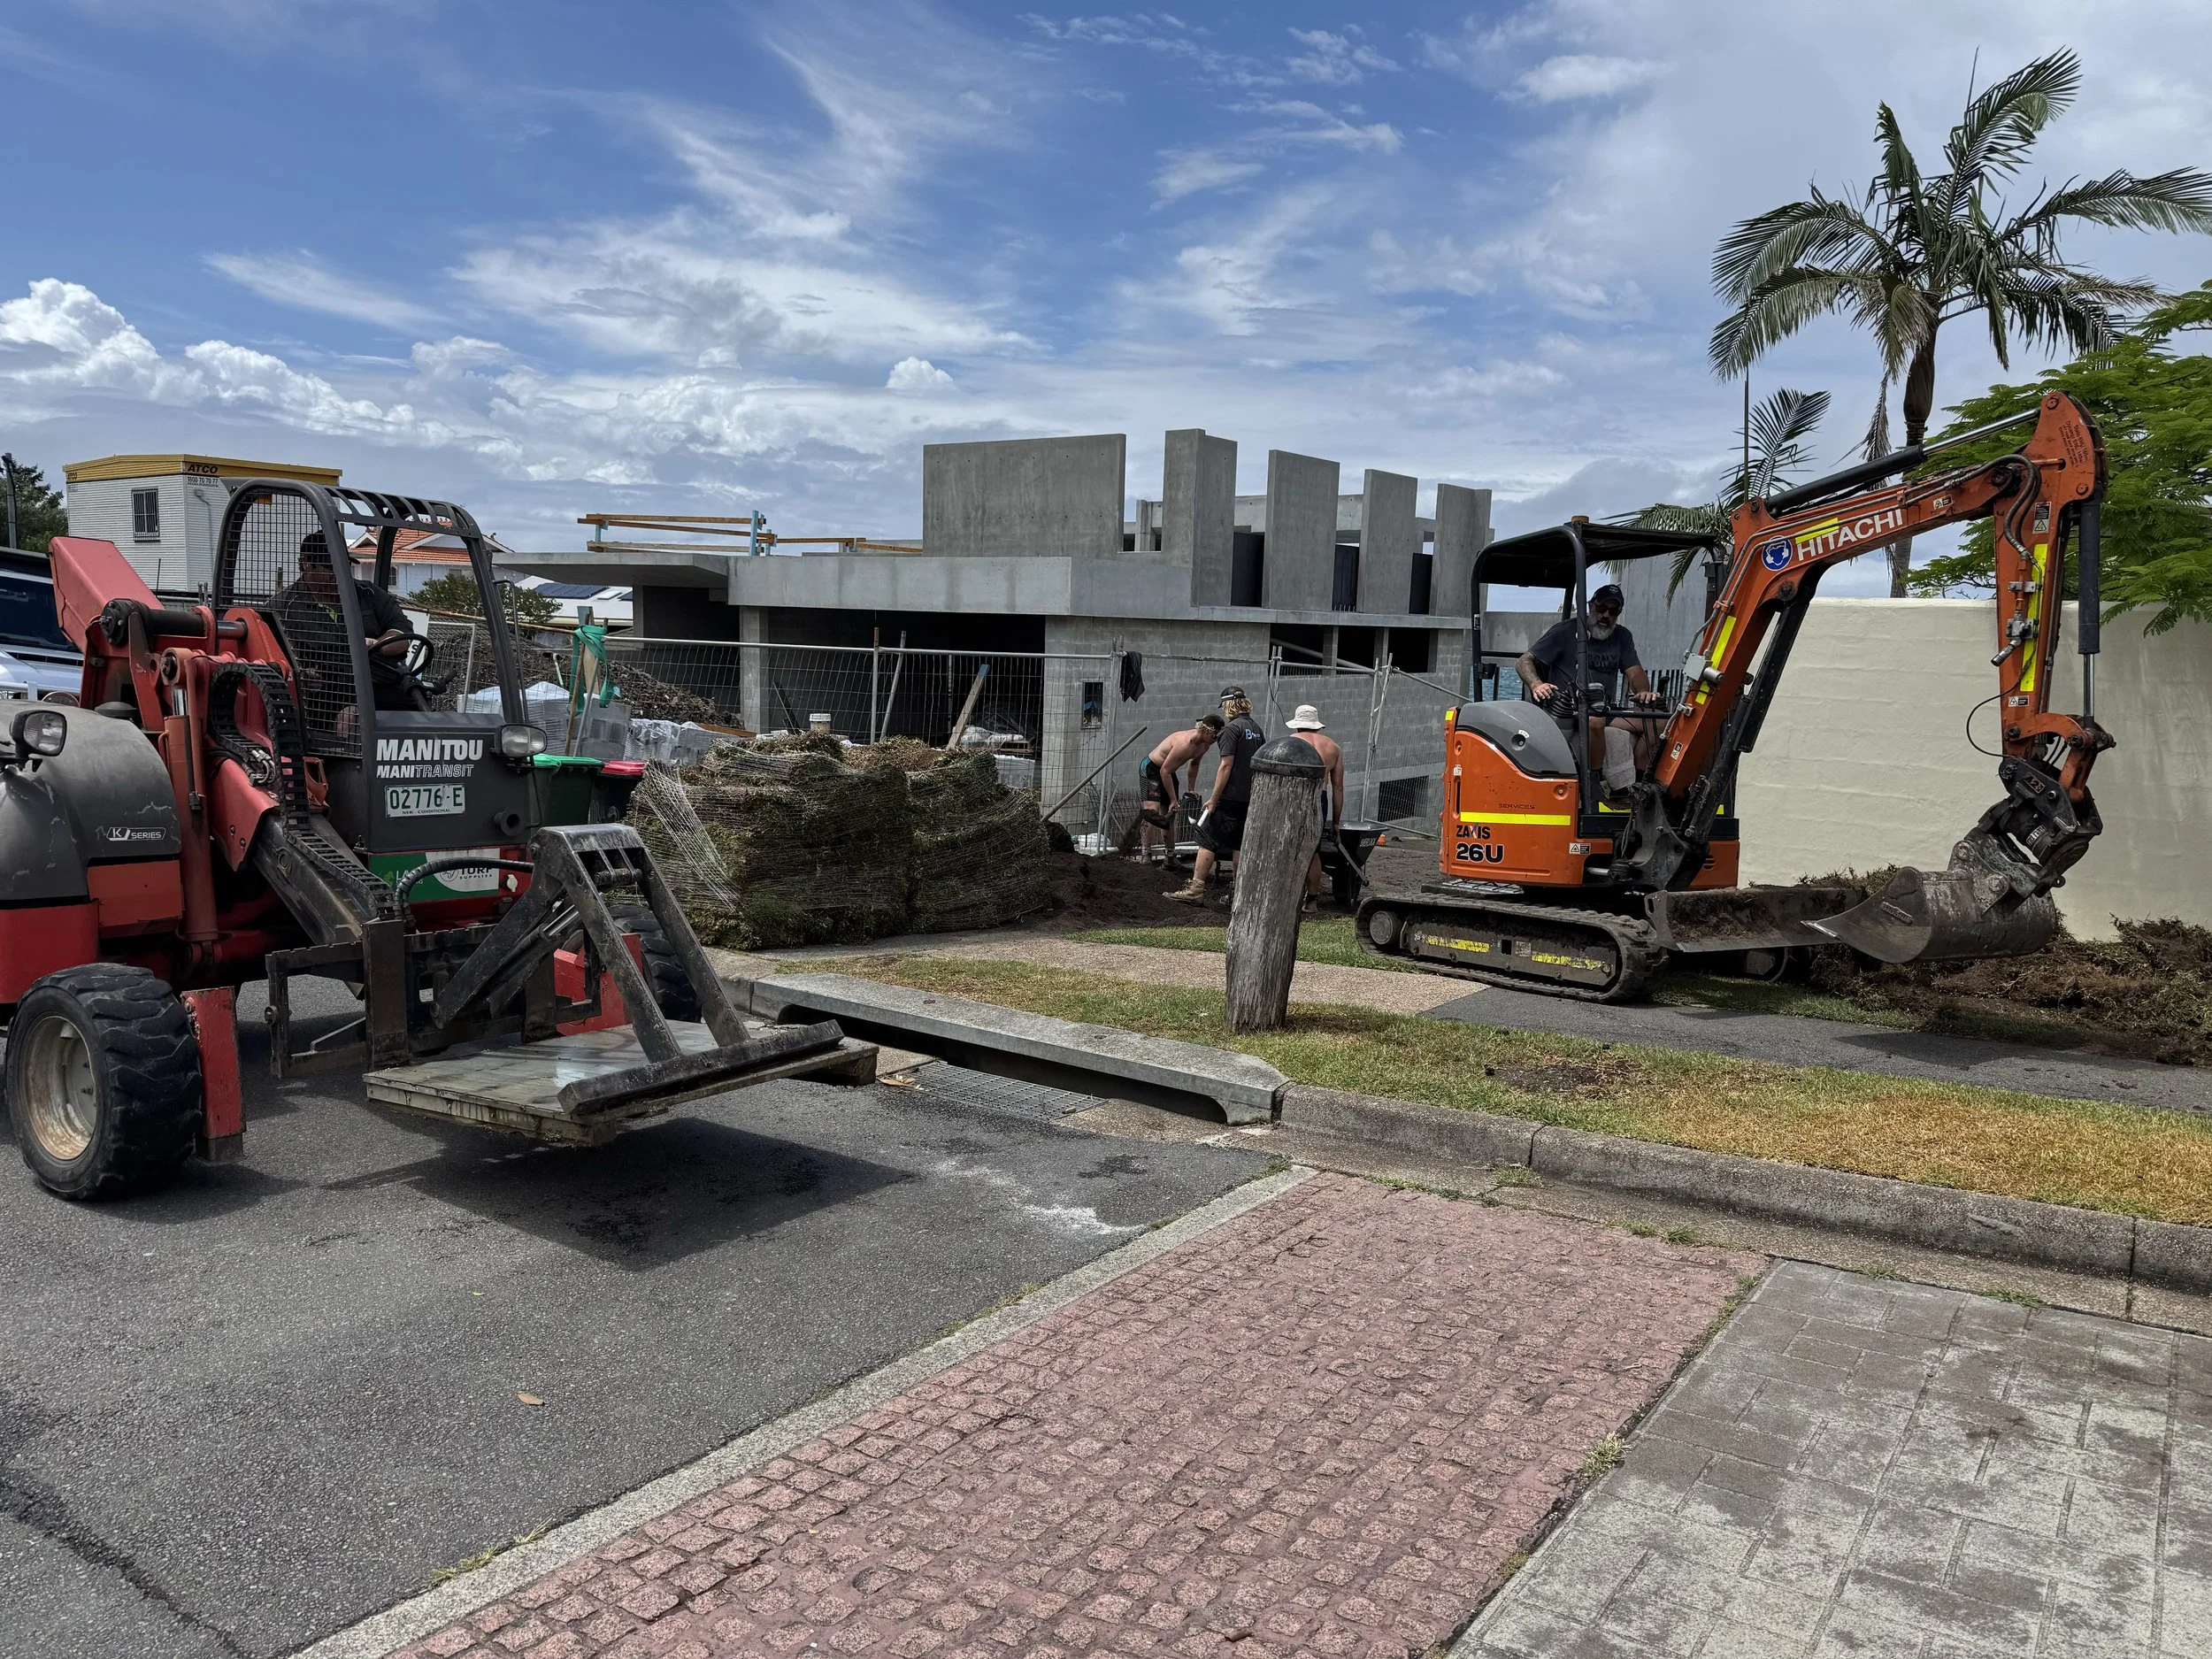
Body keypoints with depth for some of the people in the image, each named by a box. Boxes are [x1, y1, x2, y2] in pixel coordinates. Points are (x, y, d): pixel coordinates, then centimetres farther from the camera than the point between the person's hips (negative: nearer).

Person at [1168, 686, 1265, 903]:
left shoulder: (1232, 728, -12)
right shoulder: (1257, 728, 13)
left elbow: (1226, 766, -17)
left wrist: (1213, 799, -15)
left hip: (1230, 796, -8)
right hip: (1250, 798, 8)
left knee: (1207, 842, -5)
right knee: (1239, 845, 13)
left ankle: (1196, 889, -10)